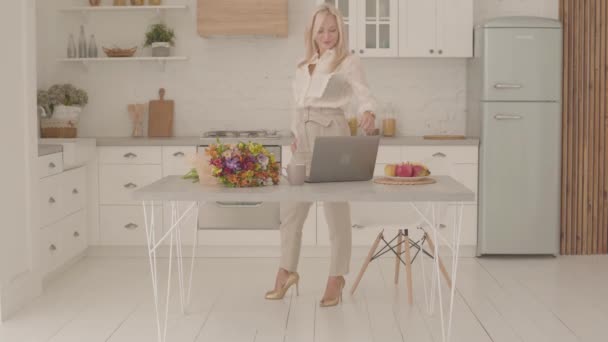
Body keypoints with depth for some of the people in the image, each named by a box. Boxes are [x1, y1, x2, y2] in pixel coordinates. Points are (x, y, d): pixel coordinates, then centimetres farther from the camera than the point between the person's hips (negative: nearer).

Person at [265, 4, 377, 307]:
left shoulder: (348, 62, -4)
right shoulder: (304, 65, 14)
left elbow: (363, 93, -20)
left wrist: (368, 113, -40)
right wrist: (296, 134, 9)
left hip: (332, 136, -6)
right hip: (305, 138, 6)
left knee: (336, 209, 1)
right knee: (291, 208, 10)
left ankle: (336, 278, 13)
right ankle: (287, 271, 25)